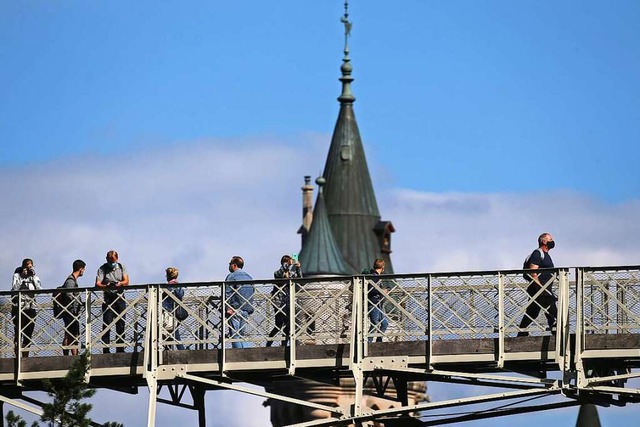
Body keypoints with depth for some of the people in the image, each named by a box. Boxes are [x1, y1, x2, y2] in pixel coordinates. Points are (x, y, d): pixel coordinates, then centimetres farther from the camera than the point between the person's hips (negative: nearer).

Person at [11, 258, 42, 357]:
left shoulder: (34, 277, 14)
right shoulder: (17, 276, 4)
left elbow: (39, 289, 0)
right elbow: (15, 289, -10)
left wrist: (34, 277, -6)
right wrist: (22, 277, -13)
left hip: (31, 308, 4)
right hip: (19, 308, -4)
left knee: (28, 335, 4)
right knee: (19, 333, -9)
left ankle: (25, 358, 8)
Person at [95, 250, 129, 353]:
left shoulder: (122, 267, 10)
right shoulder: (102, 269, 1)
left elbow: (126, 282, -1)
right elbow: (97, 284, -11)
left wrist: (120, 284, -24)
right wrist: (106, 286, -32)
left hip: (120, 298, 2)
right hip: (108, 298, -2)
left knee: (120, 325, 2)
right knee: (107, 324, -8)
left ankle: (120, 349, 7)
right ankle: (106, 350, -9)